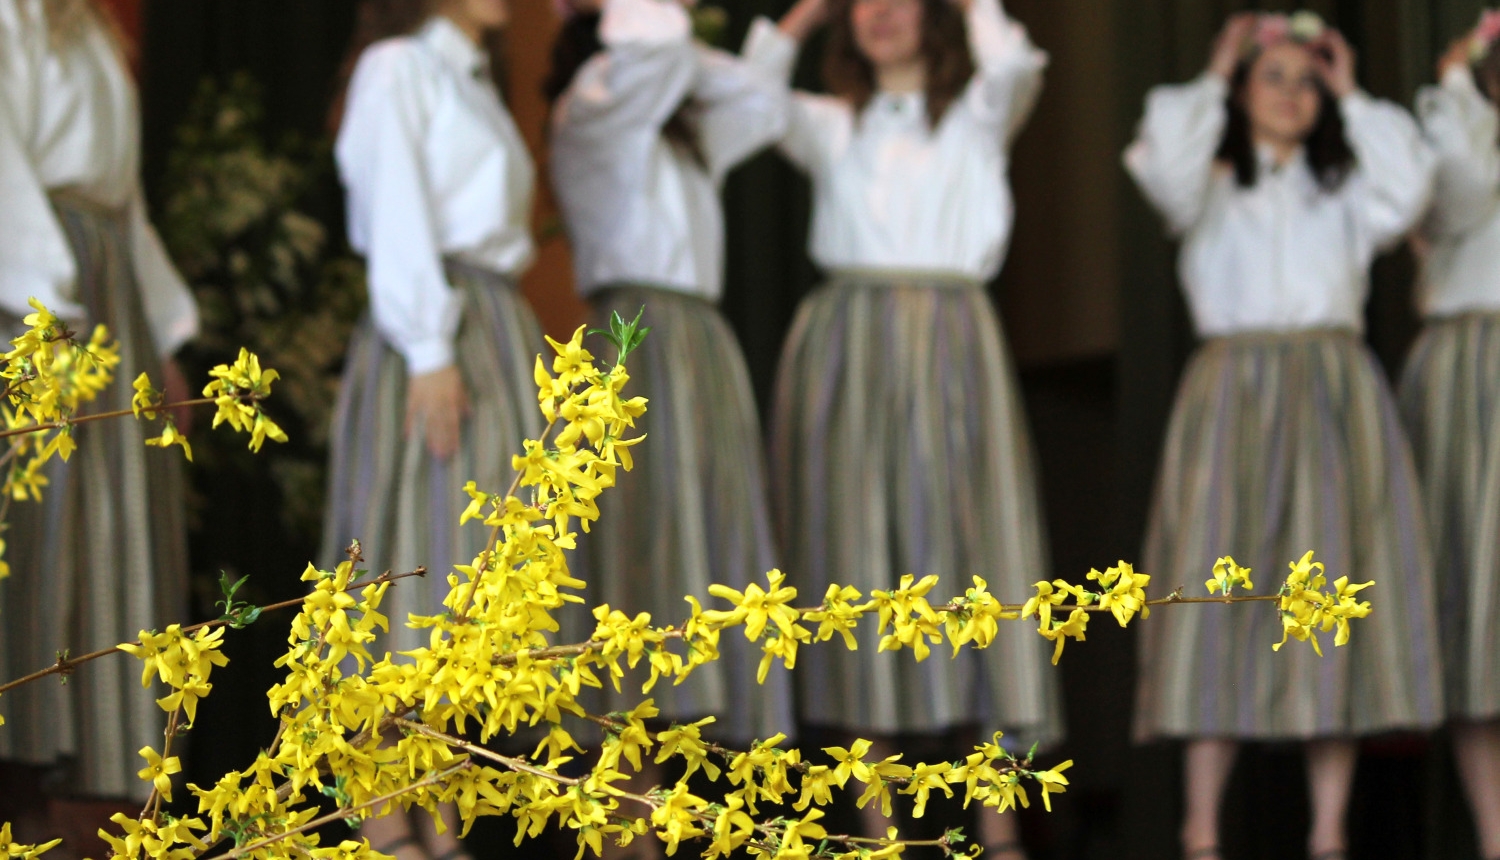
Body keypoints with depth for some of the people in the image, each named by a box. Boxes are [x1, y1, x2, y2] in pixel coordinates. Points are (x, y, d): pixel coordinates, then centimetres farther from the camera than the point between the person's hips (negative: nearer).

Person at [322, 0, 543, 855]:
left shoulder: (474, 79, 22)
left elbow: (495, 221, 15)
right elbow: (397, 214, -11)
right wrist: (431, 350, -18)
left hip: (500, 328, 8)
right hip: (432, 334, -8)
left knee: (472, 565, 4)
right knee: (414, 558, -9)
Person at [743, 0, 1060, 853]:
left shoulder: (978, 113, 14)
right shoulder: (831, 125, 19)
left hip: (952, 343, -2)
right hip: (845, 343, 2)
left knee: (976, 542, -9)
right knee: (857, 557, -4)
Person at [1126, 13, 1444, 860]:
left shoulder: (1344, 192, 16)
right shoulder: (1212, 188, 11)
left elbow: (1408, 188, -5)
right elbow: (1167, 164, -12)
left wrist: (1353, 101, 5)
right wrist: (1213, 81, 2)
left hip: (1335, 406, 2)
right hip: (1234, 399, -2)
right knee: (1223, 593, -8)